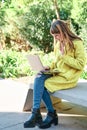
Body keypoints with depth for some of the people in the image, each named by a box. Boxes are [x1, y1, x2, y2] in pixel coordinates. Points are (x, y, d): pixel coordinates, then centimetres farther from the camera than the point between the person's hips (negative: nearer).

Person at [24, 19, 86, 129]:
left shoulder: (76, 43, -9)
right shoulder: (58, 43, 12)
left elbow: (81, 64, -14)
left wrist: (64, 57, -17)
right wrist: (50, 67, 1)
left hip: (69, 77, -7)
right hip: (58, 72, 7)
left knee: (43, 84, -23)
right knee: (39, 78, -20)